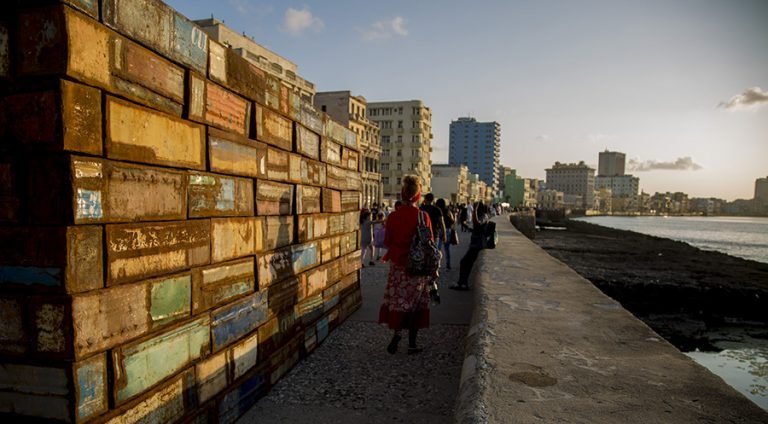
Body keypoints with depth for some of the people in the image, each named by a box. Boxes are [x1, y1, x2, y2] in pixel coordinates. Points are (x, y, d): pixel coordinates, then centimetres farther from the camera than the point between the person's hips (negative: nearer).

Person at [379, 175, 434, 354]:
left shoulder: (392, 217, -6)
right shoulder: (423, 217, -11)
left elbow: (387, 242, 1)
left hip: (398, 266, 1)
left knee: (397, 301, 13)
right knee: (415, 304, 10)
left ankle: (396, 332, -7)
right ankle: (412, 344, 15)